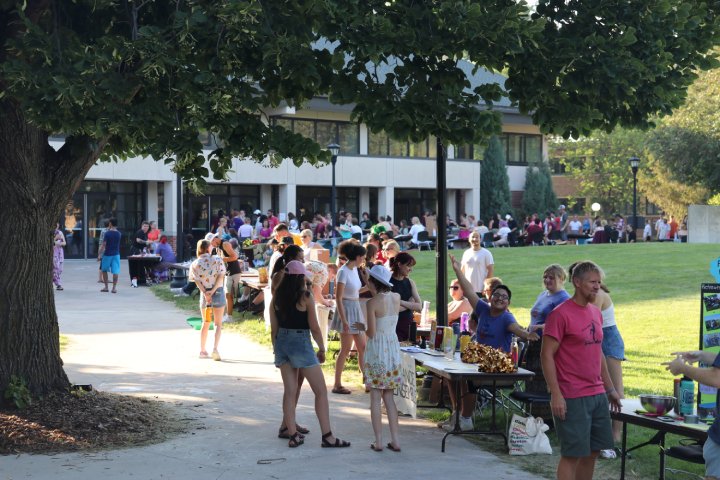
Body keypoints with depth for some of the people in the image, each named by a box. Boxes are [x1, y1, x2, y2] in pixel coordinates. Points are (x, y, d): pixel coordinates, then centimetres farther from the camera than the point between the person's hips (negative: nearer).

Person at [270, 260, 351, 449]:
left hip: (281, 342, 6)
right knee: (321, 391, 2)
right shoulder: (305, 297, -11)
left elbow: (274, 328, 8)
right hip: (301, 343, -6)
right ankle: (327, 437, 1)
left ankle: (292, 434, 15)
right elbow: (314, 327, -10)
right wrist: (322, 348, 2)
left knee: (290, 391, 14)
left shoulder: (276, 297, 3)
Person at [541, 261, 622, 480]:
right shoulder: (560, 314, -12)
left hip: (598, 396, 8)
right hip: (572, 399, -8)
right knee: (572, 454, -3)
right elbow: (546, 355, -14)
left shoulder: (596, 313, 12)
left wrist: (610, 388, 20)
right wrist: (555, 394, -18)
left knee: (592, 452, 12)